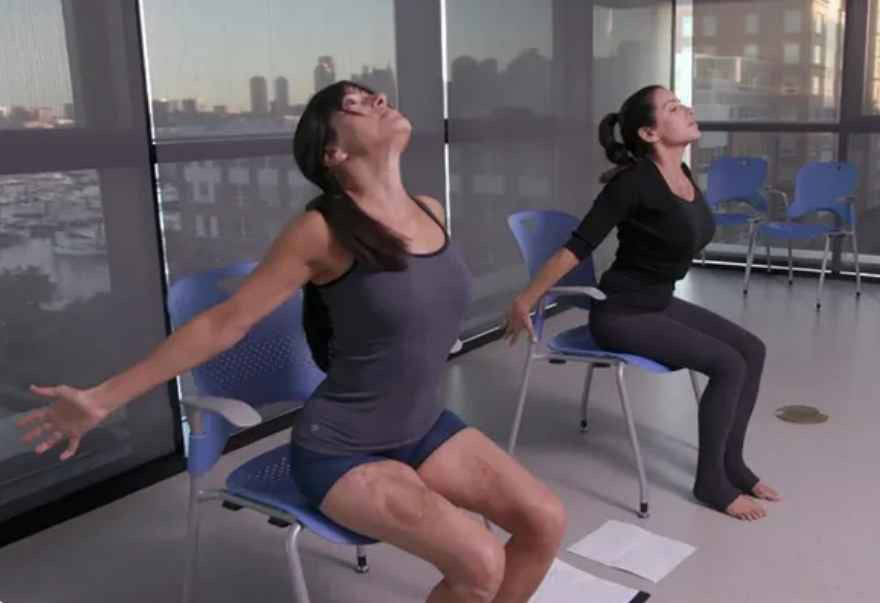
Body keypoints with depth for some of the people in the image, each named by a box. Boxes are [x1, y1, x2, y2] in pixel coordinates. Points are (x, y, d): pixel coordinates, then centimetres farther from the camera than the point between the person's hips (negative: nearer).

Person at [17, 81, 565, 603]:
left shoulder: (431, 213, -1)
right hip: (341, 450, -7)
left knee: (545, 521, -3)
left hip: (425, 428, 7)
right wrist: (102, 399, -12)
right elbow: (223, 323, -15)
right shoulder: (324, 231, -20)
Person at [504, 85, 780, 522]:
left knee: (752, 350, 1)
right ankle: (710, 480, 1)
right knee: (728, 365, -16)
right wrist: (524, 301, -19)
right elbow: (577, 247, -22)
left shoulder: (683, 174, 2)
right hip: (620, 313, -9)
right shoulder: (636, 182, -22)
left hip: (660, 303, 9)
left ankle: (731, 462, 14)